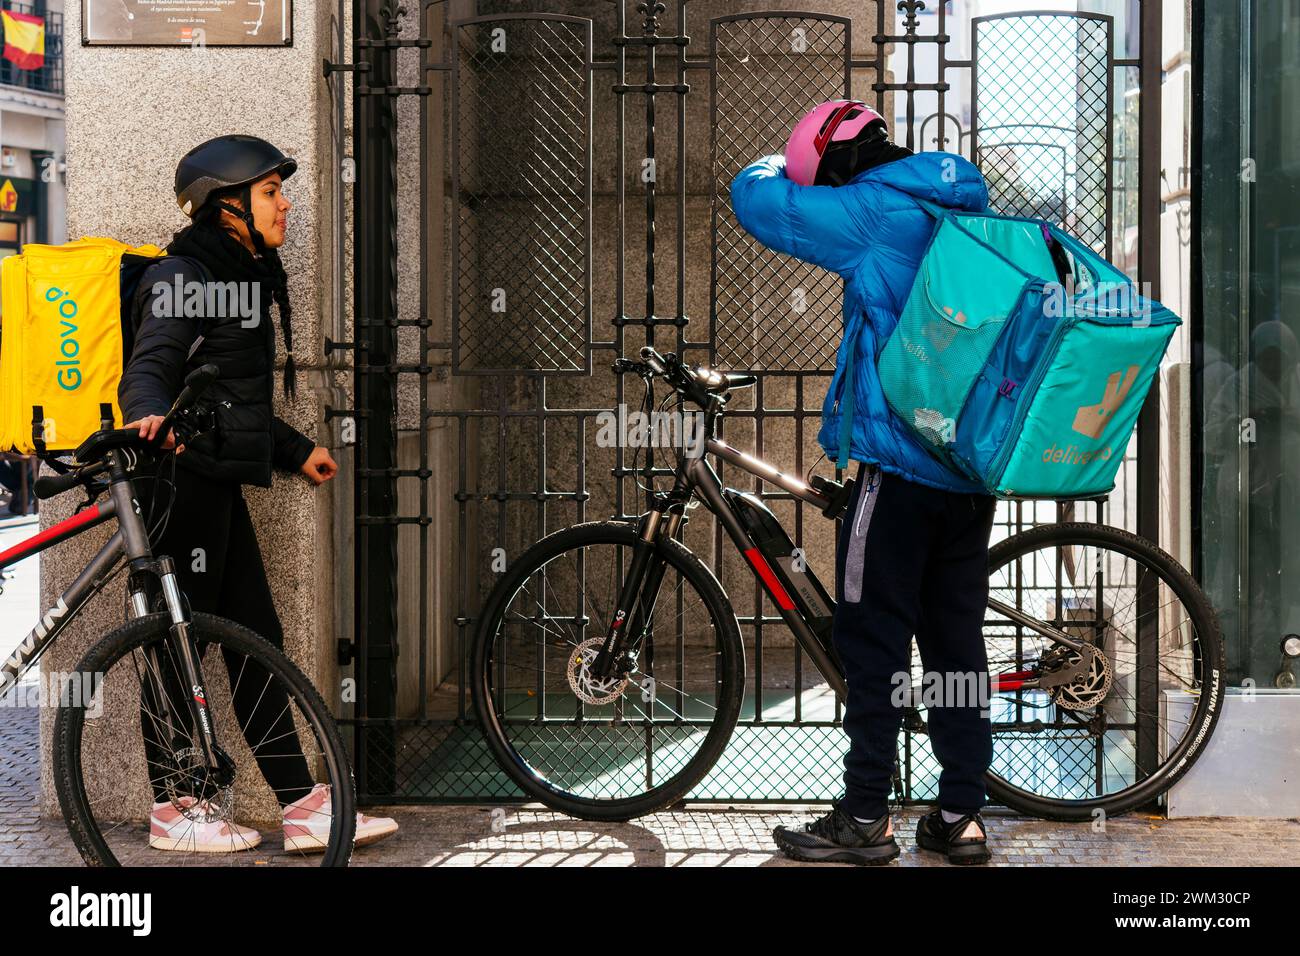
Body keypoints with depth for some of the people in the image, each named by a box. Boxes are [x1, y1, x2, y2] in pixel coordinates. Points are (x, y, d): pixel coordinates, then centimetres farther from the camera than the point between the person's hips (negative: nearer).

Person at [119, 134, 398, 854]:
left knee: (256, 639, 8)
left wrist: (296, 451, 32)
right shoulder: (183, 275, -8)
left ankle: (303, 807, 10)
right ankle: (171, 813, 7)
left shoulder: (244, 276, 21)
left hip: (218, 480, 10)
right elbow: (148, 367, -22)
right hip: (183, 476, -10)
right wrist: (151, 416, -43)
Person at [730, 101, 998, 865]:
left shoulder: (873, 212, -11)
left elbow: (755, 198, -5)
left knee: (873, 634, 0)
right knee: (957, 635, 11)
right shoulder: (969, 206, 13)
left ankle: (866, 818, 5)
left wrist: (781, 167, 15)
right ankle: (964, 816, 14)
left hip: (902, 459, -8)